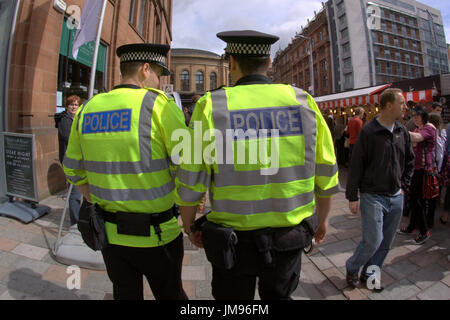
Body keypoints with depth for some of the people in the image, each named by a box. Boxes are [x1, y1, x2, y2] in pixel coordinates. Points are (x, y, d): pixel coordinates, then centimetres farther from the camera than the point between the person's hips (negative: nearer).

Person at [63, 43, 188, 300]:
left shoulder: (88, 110, 2)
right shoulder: (158, 104, -16)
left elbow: (74, 170, 12)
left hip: (110, 233, 5)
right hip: (155, 234, -5)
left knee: (125, 293, 24)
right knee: (170, 293, 18)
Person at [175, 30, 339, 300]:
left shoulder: (211, 106, -11)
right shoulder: (303, 101, -5)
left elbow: (191, 184, -10)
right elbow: (326, 173, 1)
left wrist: (189, 227, 8)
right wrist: (322, 218, 17)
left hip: (233, 242, -1)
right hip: (289, 237, 2)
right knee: (279, 295, 29)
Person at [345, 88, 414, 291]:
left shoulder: (402, 132, 7)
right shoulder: (368, 132, -11)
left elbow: (409, 161, 20)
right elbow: (356, 166, -11)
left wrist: (403, 185, 10)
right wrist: (352, 197, -11)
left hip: (396, 198, 6)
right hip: (372, 196, -6)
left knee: (386, 243, 12)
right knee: (372, 241, -6)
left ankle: (369, 275, 31)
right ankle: (352, 268, 21)